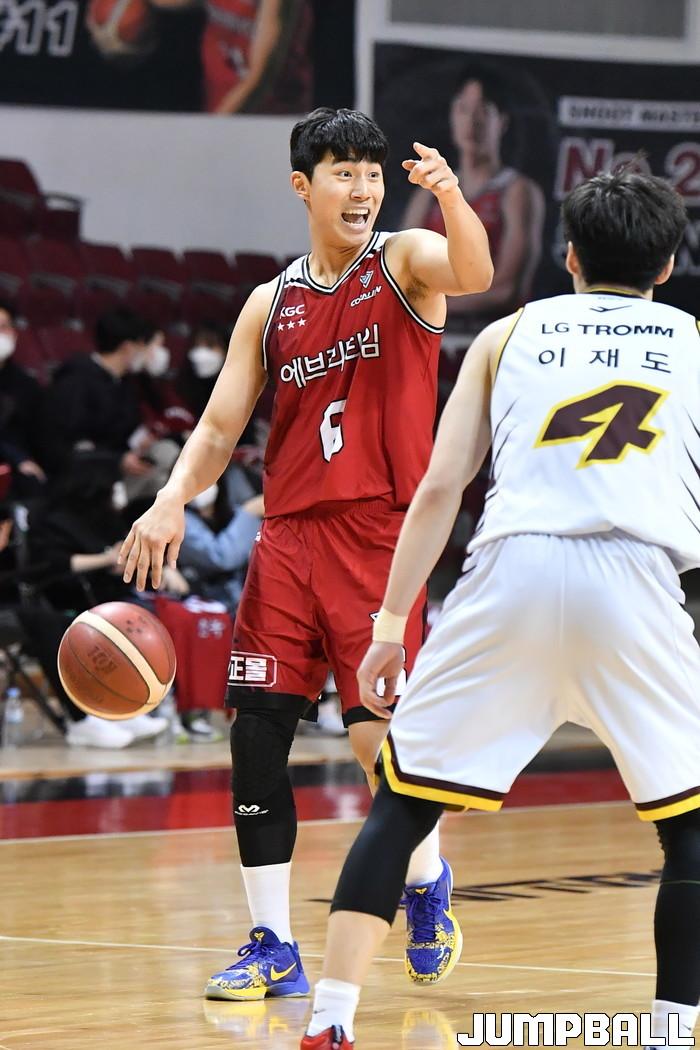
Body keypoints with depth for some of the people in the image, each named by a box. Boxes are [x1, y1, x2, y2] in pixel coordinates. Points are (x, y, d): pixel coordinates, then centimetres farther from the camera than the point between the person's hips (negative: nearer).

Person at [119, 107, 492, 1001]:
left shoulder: (405, 261, 0)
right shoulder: (270, 305, 12)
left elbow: (473, 275, -24)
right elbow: (220, 426, 12)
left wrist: (452, 198, -44)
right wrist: (172, 501, -7)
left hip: (380, 533, -5)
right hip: (288, 534, 5)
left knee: (378, 733, -10)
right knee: (255, 733, -1)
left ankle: (429, 886, 20)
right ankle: (273, 948, 9)